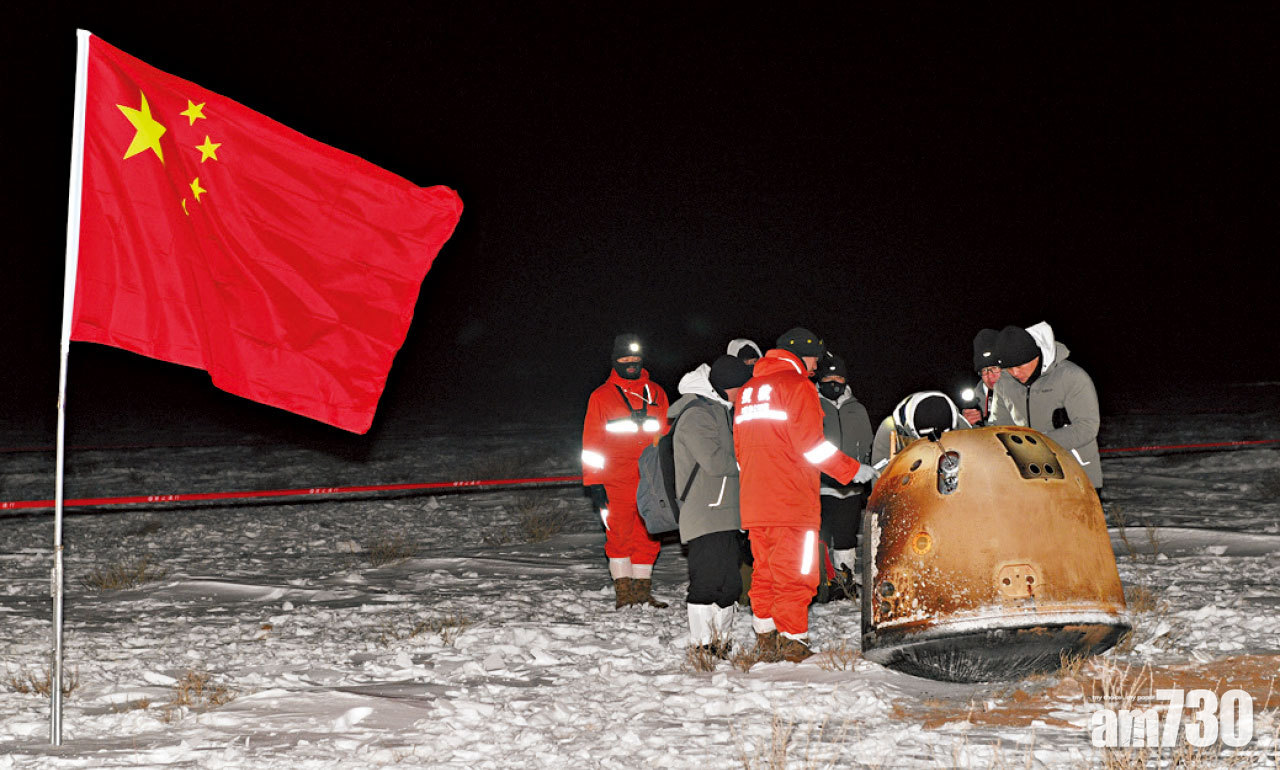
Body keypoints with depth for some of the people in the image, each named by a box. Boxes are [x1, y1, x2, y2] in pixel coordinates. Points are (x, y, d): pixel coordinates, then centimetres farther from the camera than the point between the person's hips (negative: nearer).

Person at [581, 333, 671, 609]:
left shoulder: (656, 394, 14)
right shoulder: (601, 396, 6)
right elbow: (592, 442, 5)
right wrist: (594, 482, -3)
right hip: (617, 483, -3)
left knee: (648, 538, 3)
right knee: (620, 537, -4)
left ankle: (643, 591, 11)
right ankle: (623, 593, 2)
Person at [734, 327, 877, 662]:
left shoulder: (749, 389, 18)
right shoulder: (797, 385, -6)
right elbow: (811, 444, -13)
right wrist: (853, 470, -4)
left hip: (754, 502, 8)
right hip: (791, 501, -8)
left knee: (765, 570, 13)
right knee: (795, 573, -4)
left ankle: (766, 642, 14)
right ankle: (792, 644, -6)